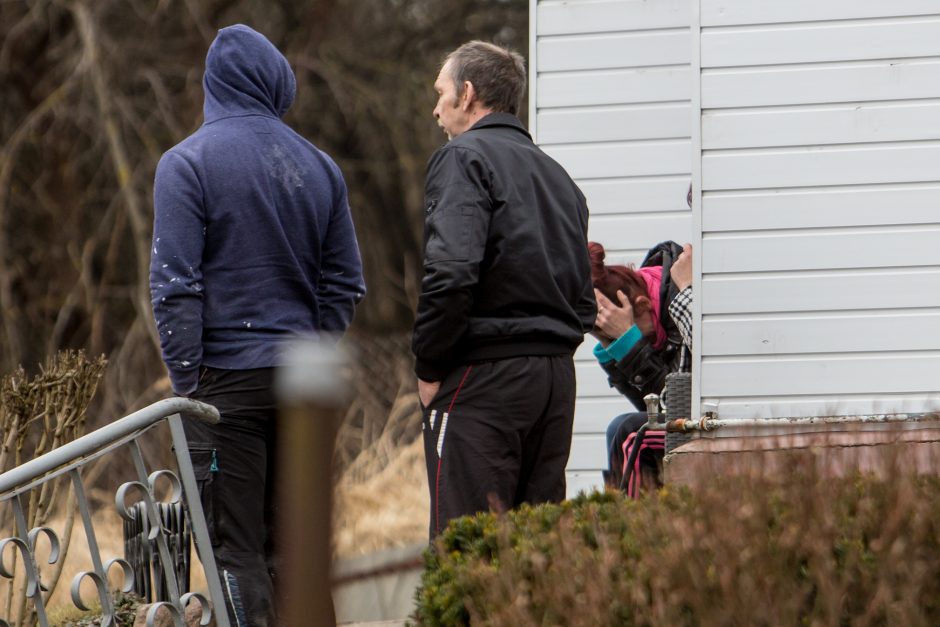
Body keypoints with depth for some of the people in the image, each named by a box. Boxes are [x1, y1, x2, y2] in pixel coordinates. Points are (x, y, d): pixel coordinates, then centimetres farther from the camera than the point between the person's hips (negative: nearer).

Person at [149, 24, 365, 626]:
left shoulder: (187, 163, -6)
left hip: (227, 377, -5)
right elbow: (346, 282, 10)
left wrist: (187, 381, -8)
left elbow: (176, 284, -11)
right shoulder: (318, 165, 9)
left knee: (235, 549, -4)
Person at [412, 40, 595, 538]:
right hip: (557, 377, 8)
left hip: (485, 379, -8)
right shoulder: (557, 175, 21)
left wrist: (428, 367, -10)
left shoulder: (465, 158, -5)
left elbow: (451, 272, -19)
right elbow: (583, 297, 20)